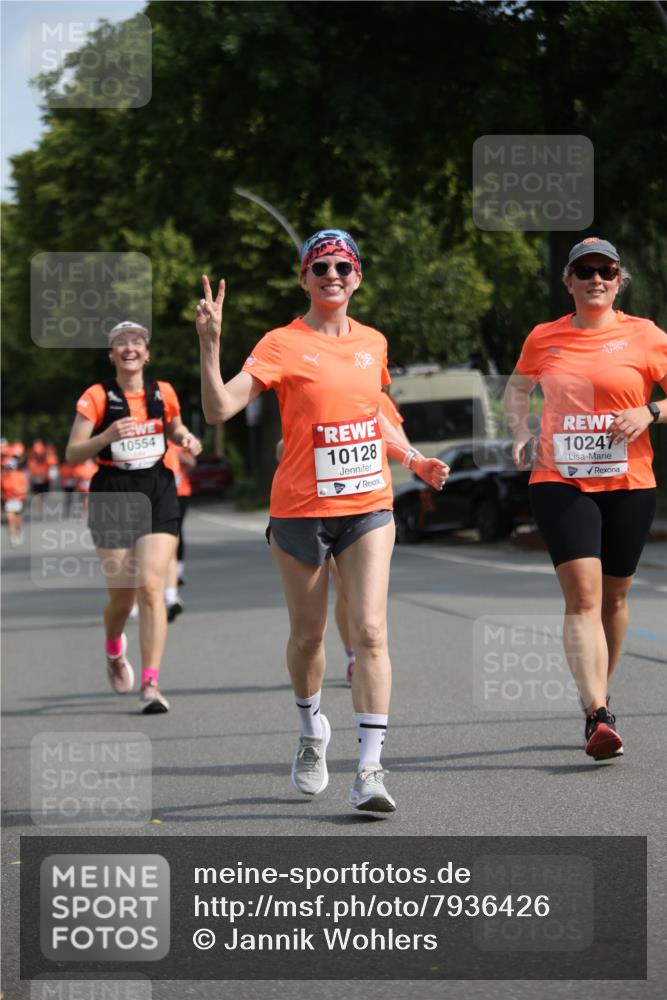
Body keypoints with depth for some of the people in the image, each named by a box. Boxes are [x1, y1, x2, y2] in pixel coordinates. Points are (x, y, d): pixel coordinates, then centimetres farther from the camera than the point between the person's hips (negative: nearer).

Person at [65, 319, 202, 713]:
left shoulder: (164, 393, 5)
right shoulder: (97, 397, -3)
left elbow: (176, 429, 26)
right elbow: (72, 454, -5)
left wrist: (187, 439, 3)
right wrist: (107, 436, -23)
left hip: (157, 493, 1)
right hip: (113, 496, -1)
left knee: (151, 586, -13)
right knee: (122, 594, 4)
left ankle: (151, 684, -14)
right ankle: (114, 652, 38)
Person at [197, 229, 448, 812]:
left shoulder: (372, 343, 9)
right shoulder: (283, 345, -6)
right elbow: (220, 409, -17)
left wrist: (413, 460, 17)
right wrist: (210, 345, -28)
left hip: (368, 506, 3)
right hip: (301, 509, -2)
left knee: (370, 631, -11)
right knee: (307, 634, 10)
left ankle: (370, 769, -14)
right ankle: (312, 731, 38)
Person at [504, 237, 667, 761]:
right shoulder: (544, 339, 6)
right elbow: (518, 388, 25)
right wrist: (522, 433, 8)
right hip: (560, 480, -1)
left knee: (613, 595, 11)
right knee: (582, 594, -16)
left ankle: (601, 694, 33)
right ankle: (599, 717, -24)